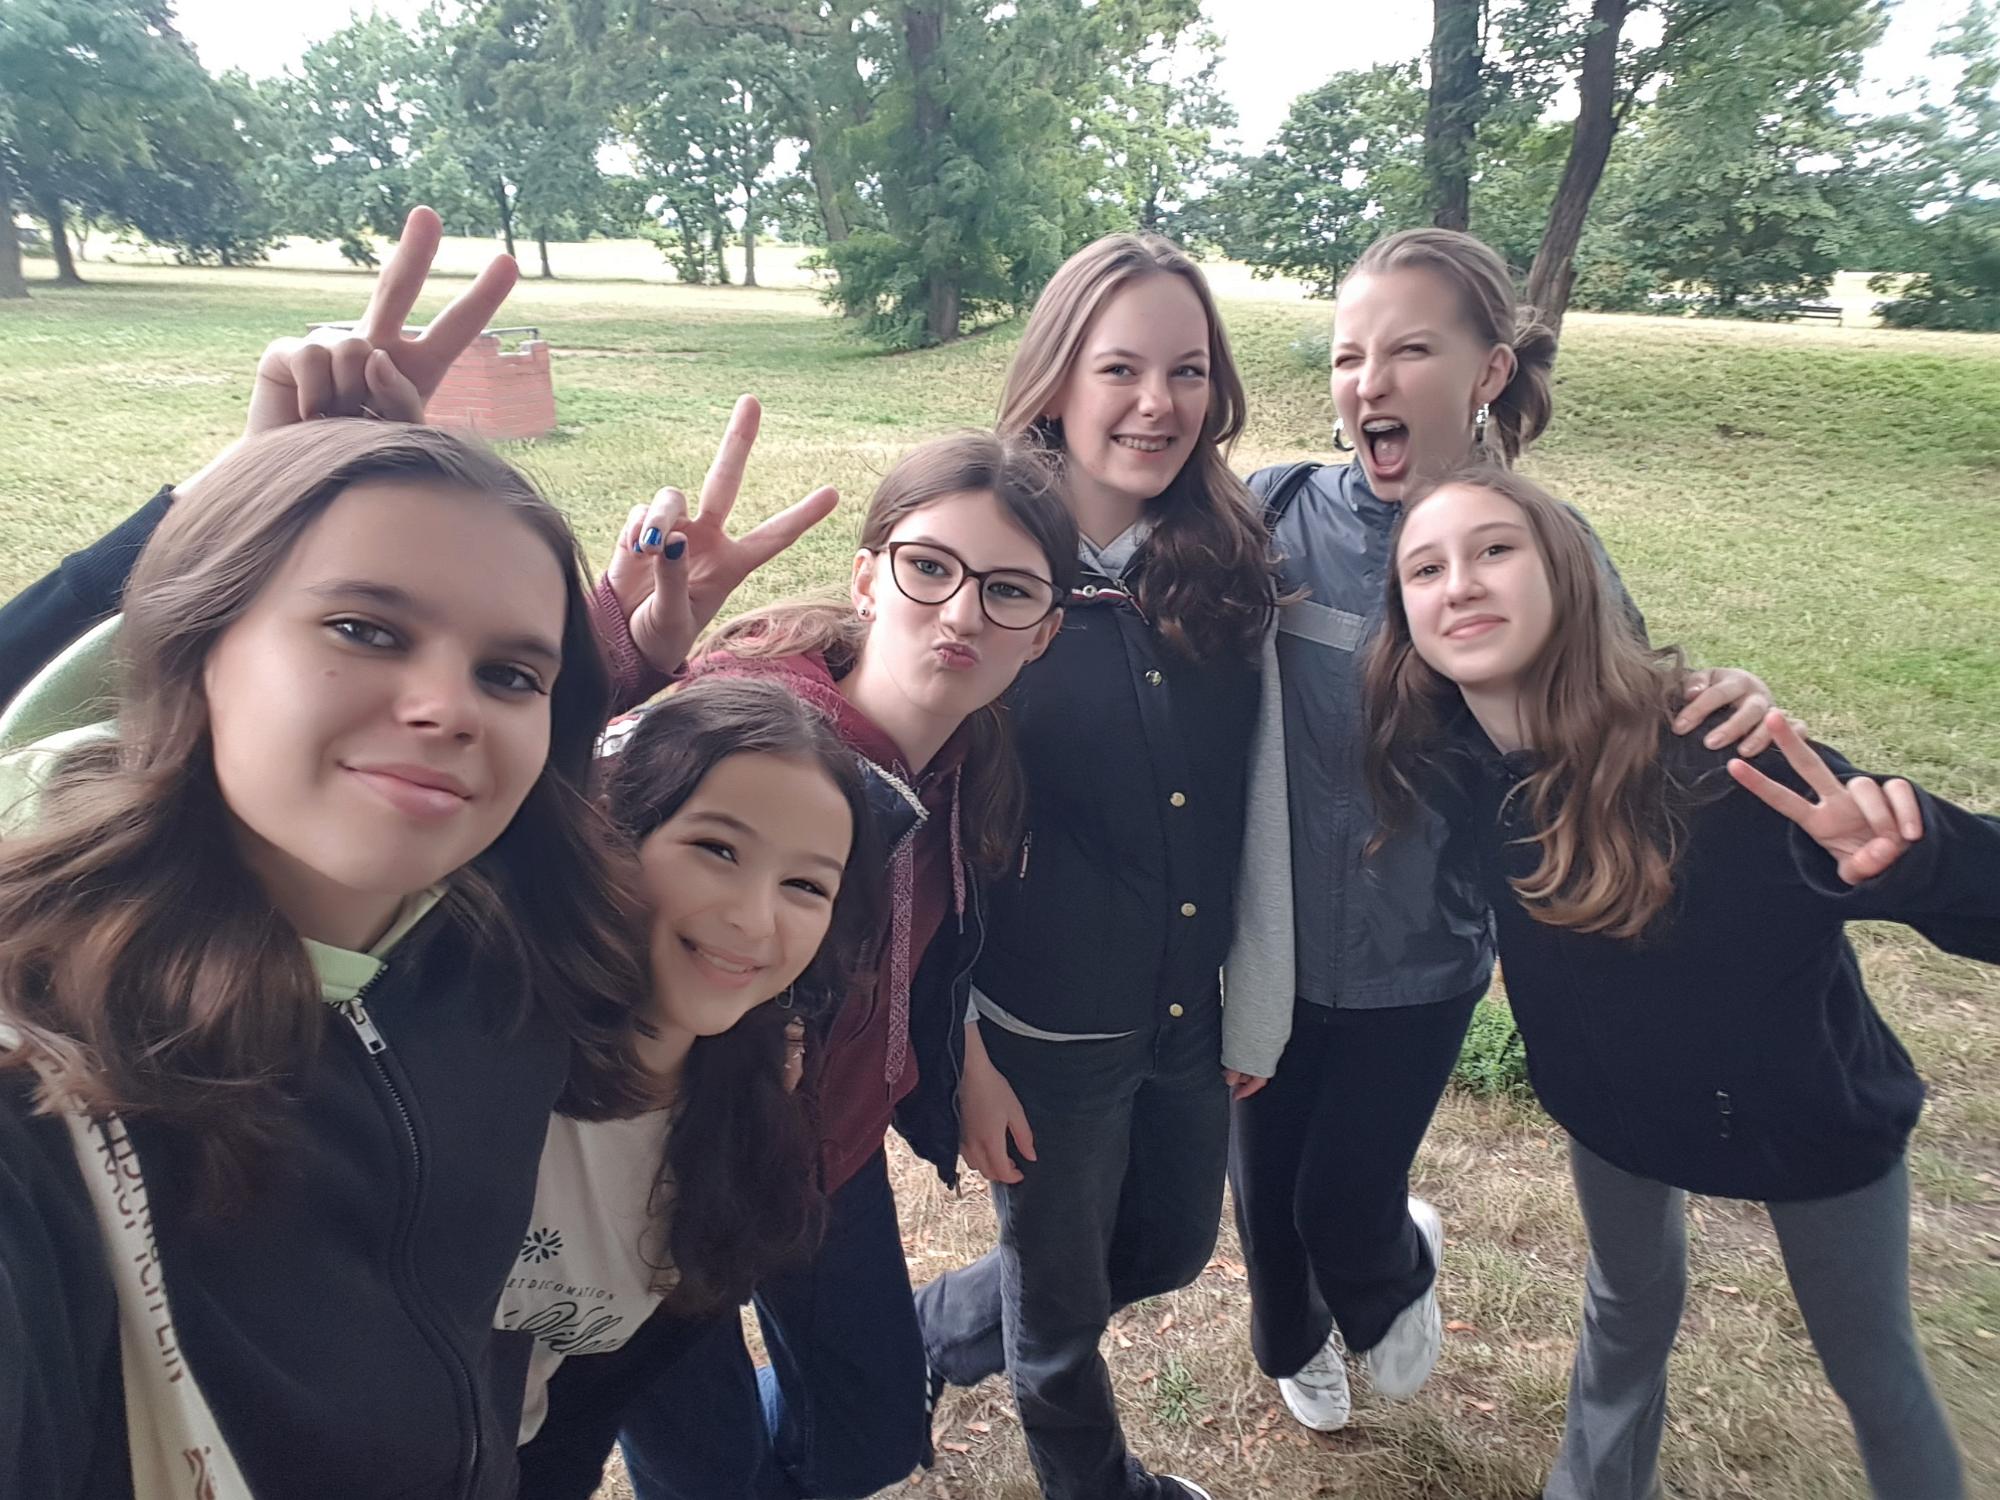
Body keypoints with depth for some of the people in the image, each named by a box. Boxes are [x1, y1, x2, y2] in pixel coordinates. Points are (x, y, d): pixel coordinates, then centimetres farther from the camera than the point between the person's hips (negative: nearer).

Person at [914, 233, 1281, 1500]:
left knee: (1171, 1251, 24)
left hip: (1194, 1012, 5)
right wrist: (958, 1054, -11)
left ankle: (922, 1340, 49)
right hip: (1048, 1028, -5)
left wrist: (1257, 1007, 7)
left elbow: (1253, 806, 4)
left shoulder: (1229, 564, -3)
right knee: (1061, 1300, 18)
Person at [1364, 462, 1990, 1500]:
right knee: (1628, 1311, 28)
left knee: (1872, 1369, 20)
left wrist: (1905, 856, -52)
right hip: (1613, 1100, 3)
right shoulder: (1440, 760, -22)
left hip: (1810, 1110, -3)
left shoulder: (1704, 752, -35)